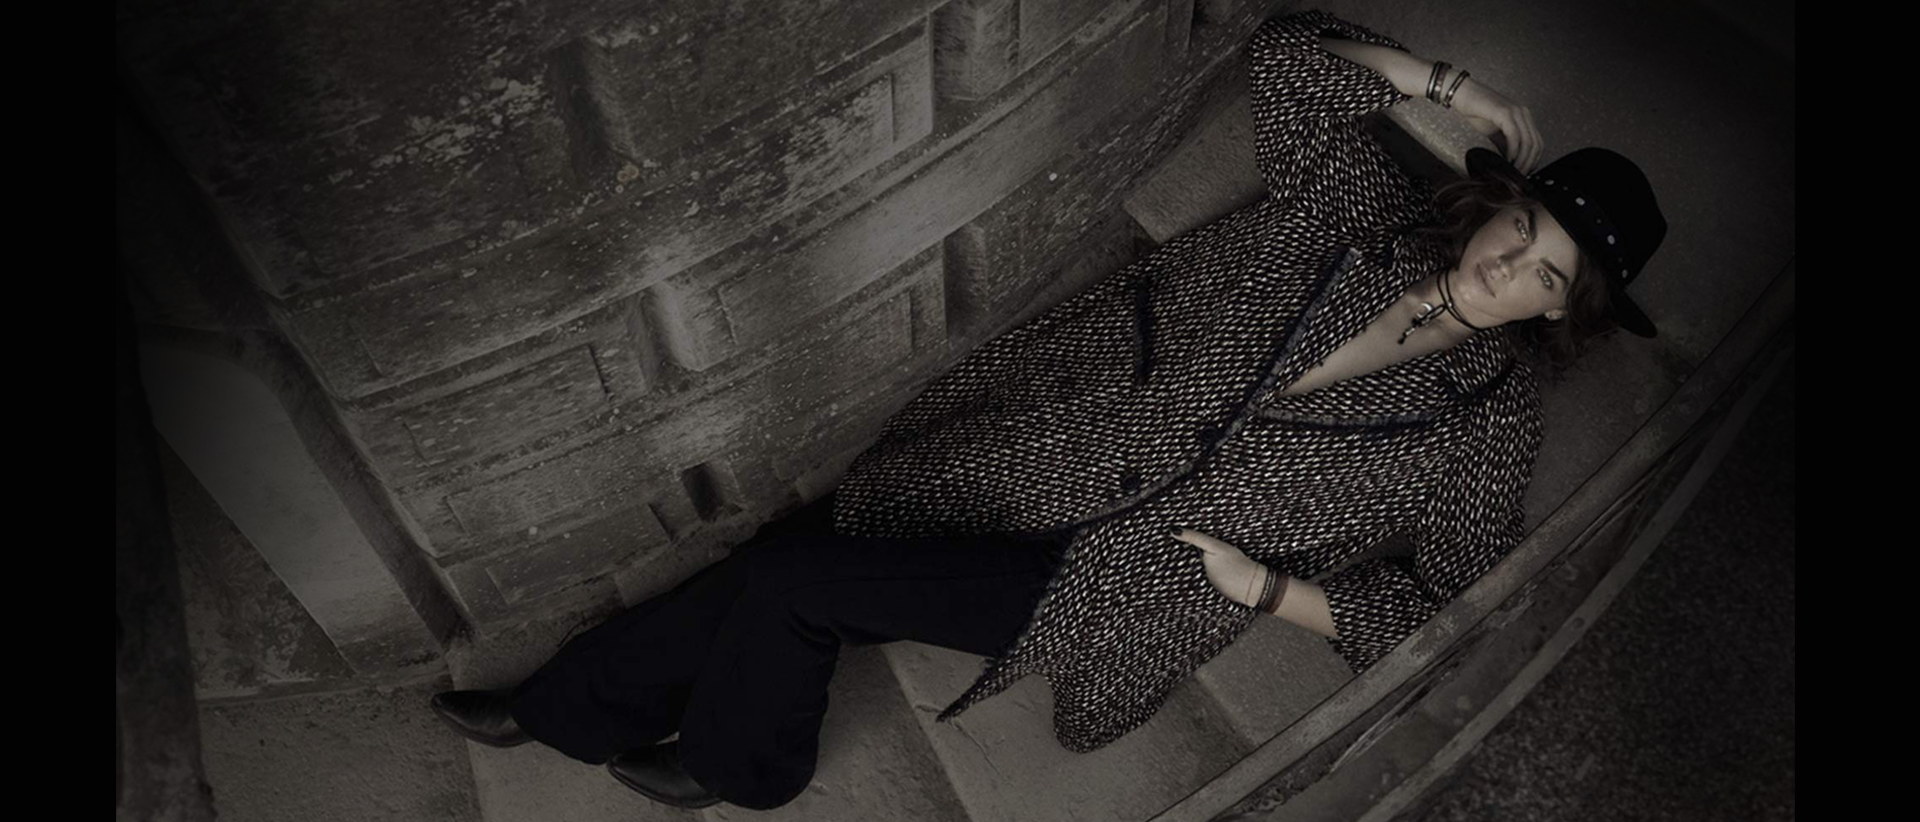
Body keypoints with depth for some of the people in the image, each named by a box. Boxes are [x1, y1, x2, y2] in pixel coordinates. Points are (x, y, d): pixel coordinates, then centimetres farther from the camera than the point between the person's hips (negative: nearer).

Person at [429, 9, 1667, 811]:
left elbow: (1435, 593, 1)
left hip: (1120, 578, -3)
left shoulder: (1491, 419, -3)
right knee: (804, 542, -2)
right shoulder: (1367, 207, 2)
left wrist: (1258, 582, -9)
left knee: (788, 576, -13)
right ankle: (558, 708, 22)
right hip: (1046, 449, 4)